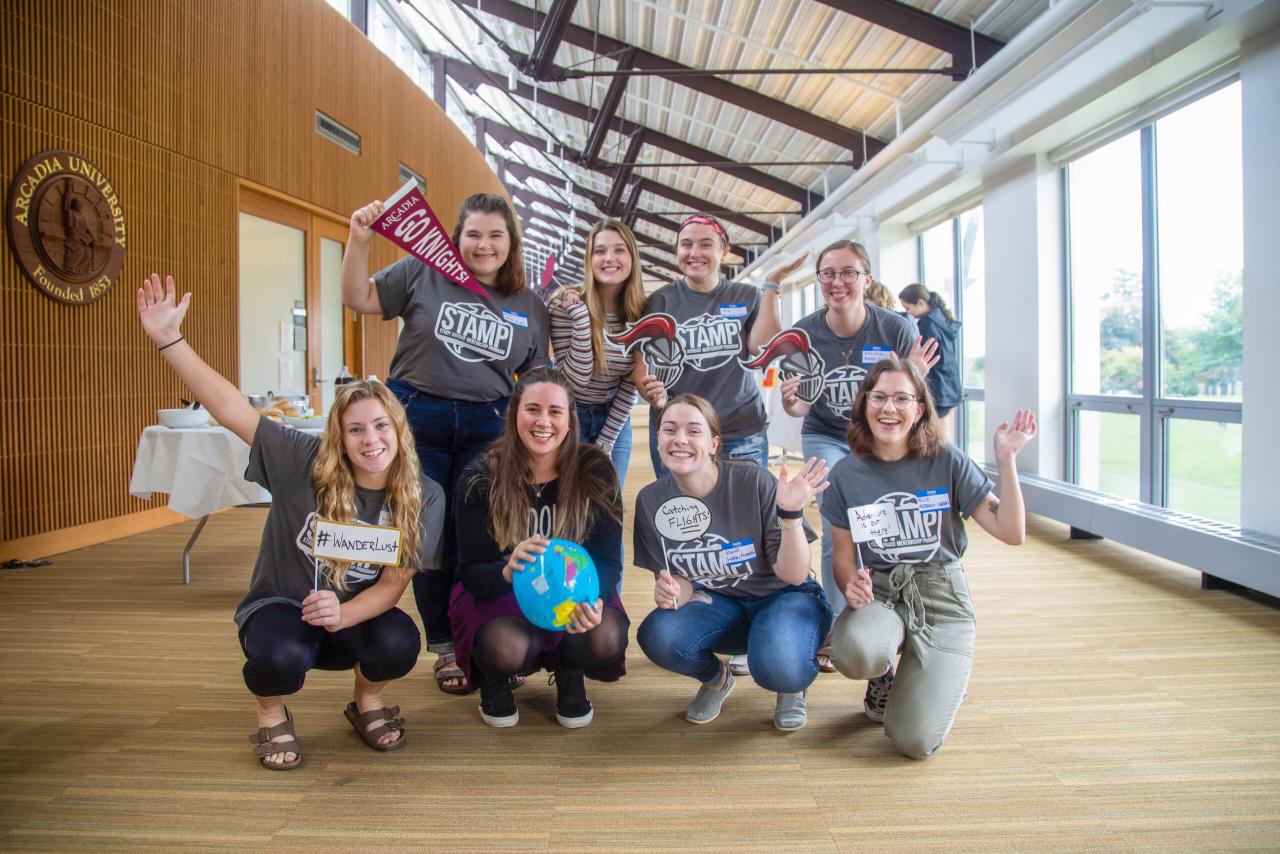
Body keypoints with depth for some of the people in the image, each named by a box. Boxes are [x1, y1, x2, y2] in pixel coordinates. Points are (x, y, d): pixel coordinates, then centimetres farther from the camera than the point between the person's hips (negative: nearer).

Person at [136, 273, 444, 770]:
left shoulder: (423, 498, -14)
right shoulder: (306, 463, -17)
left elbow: (394, 583, -14)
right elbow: (229, 408, -21)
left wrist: (343, 613, -33)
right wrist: (168, 337, -30)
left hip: (357, 614, 2)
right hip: (280, 604, -1)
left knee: (400, 644, -31)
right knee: (280, 658, -35)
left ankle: (367, 701, 6)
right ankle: (271, 715, 3)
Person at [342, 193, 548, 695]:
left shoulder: (529, 307, 8)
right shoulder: (424, 273, 2)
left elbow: (536, 381, 12)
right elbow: (359, 299, 3)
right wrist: (359, 240, -10)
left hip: (486, 428, 1)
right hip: (416, 419, -1)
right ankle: (445, 648, 19)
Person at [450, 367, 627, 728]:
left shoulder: (595, 471, -11)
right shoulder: (482, 477, -13)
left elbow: (608, 560, -11)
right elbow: (471, 572, -13)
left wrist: (594, 601, -35)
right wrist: (509, 570, -38)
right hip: (498, 594, -1)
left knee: (606, 640, -31)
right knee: (507, 649, -35)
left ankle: (569, 676, 8)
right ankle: (496, 679, 6)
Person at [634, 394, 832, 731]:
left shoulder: (756, 482, -21)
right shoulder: (652, 500, -10)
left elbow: (793, 575, -17)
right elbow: (671, 578, 1)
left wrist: (790, 514, -34)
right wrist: (671, 590, -23)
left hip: (782, 598, -3)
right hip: (717, 603, 3)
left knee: (778, 666, -35)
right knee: (657, 636, -27)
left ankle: (792, 685, 6)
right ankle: (716, 678, 8)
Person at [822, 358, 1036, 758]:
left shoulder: (946, 461, -4)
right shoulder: (846, 474, -1)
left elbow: (1011, 532, -7)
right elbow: (844, 556, 4)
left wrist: (1006, 459, -17)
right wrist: (851, 585, -20)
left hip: (941, 596, -1)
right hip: (878, 593, 1)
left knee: (915, 741, -19)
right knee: (855, 654, -37)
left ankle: (939, 680, 18)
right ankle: (882, 677, 3)